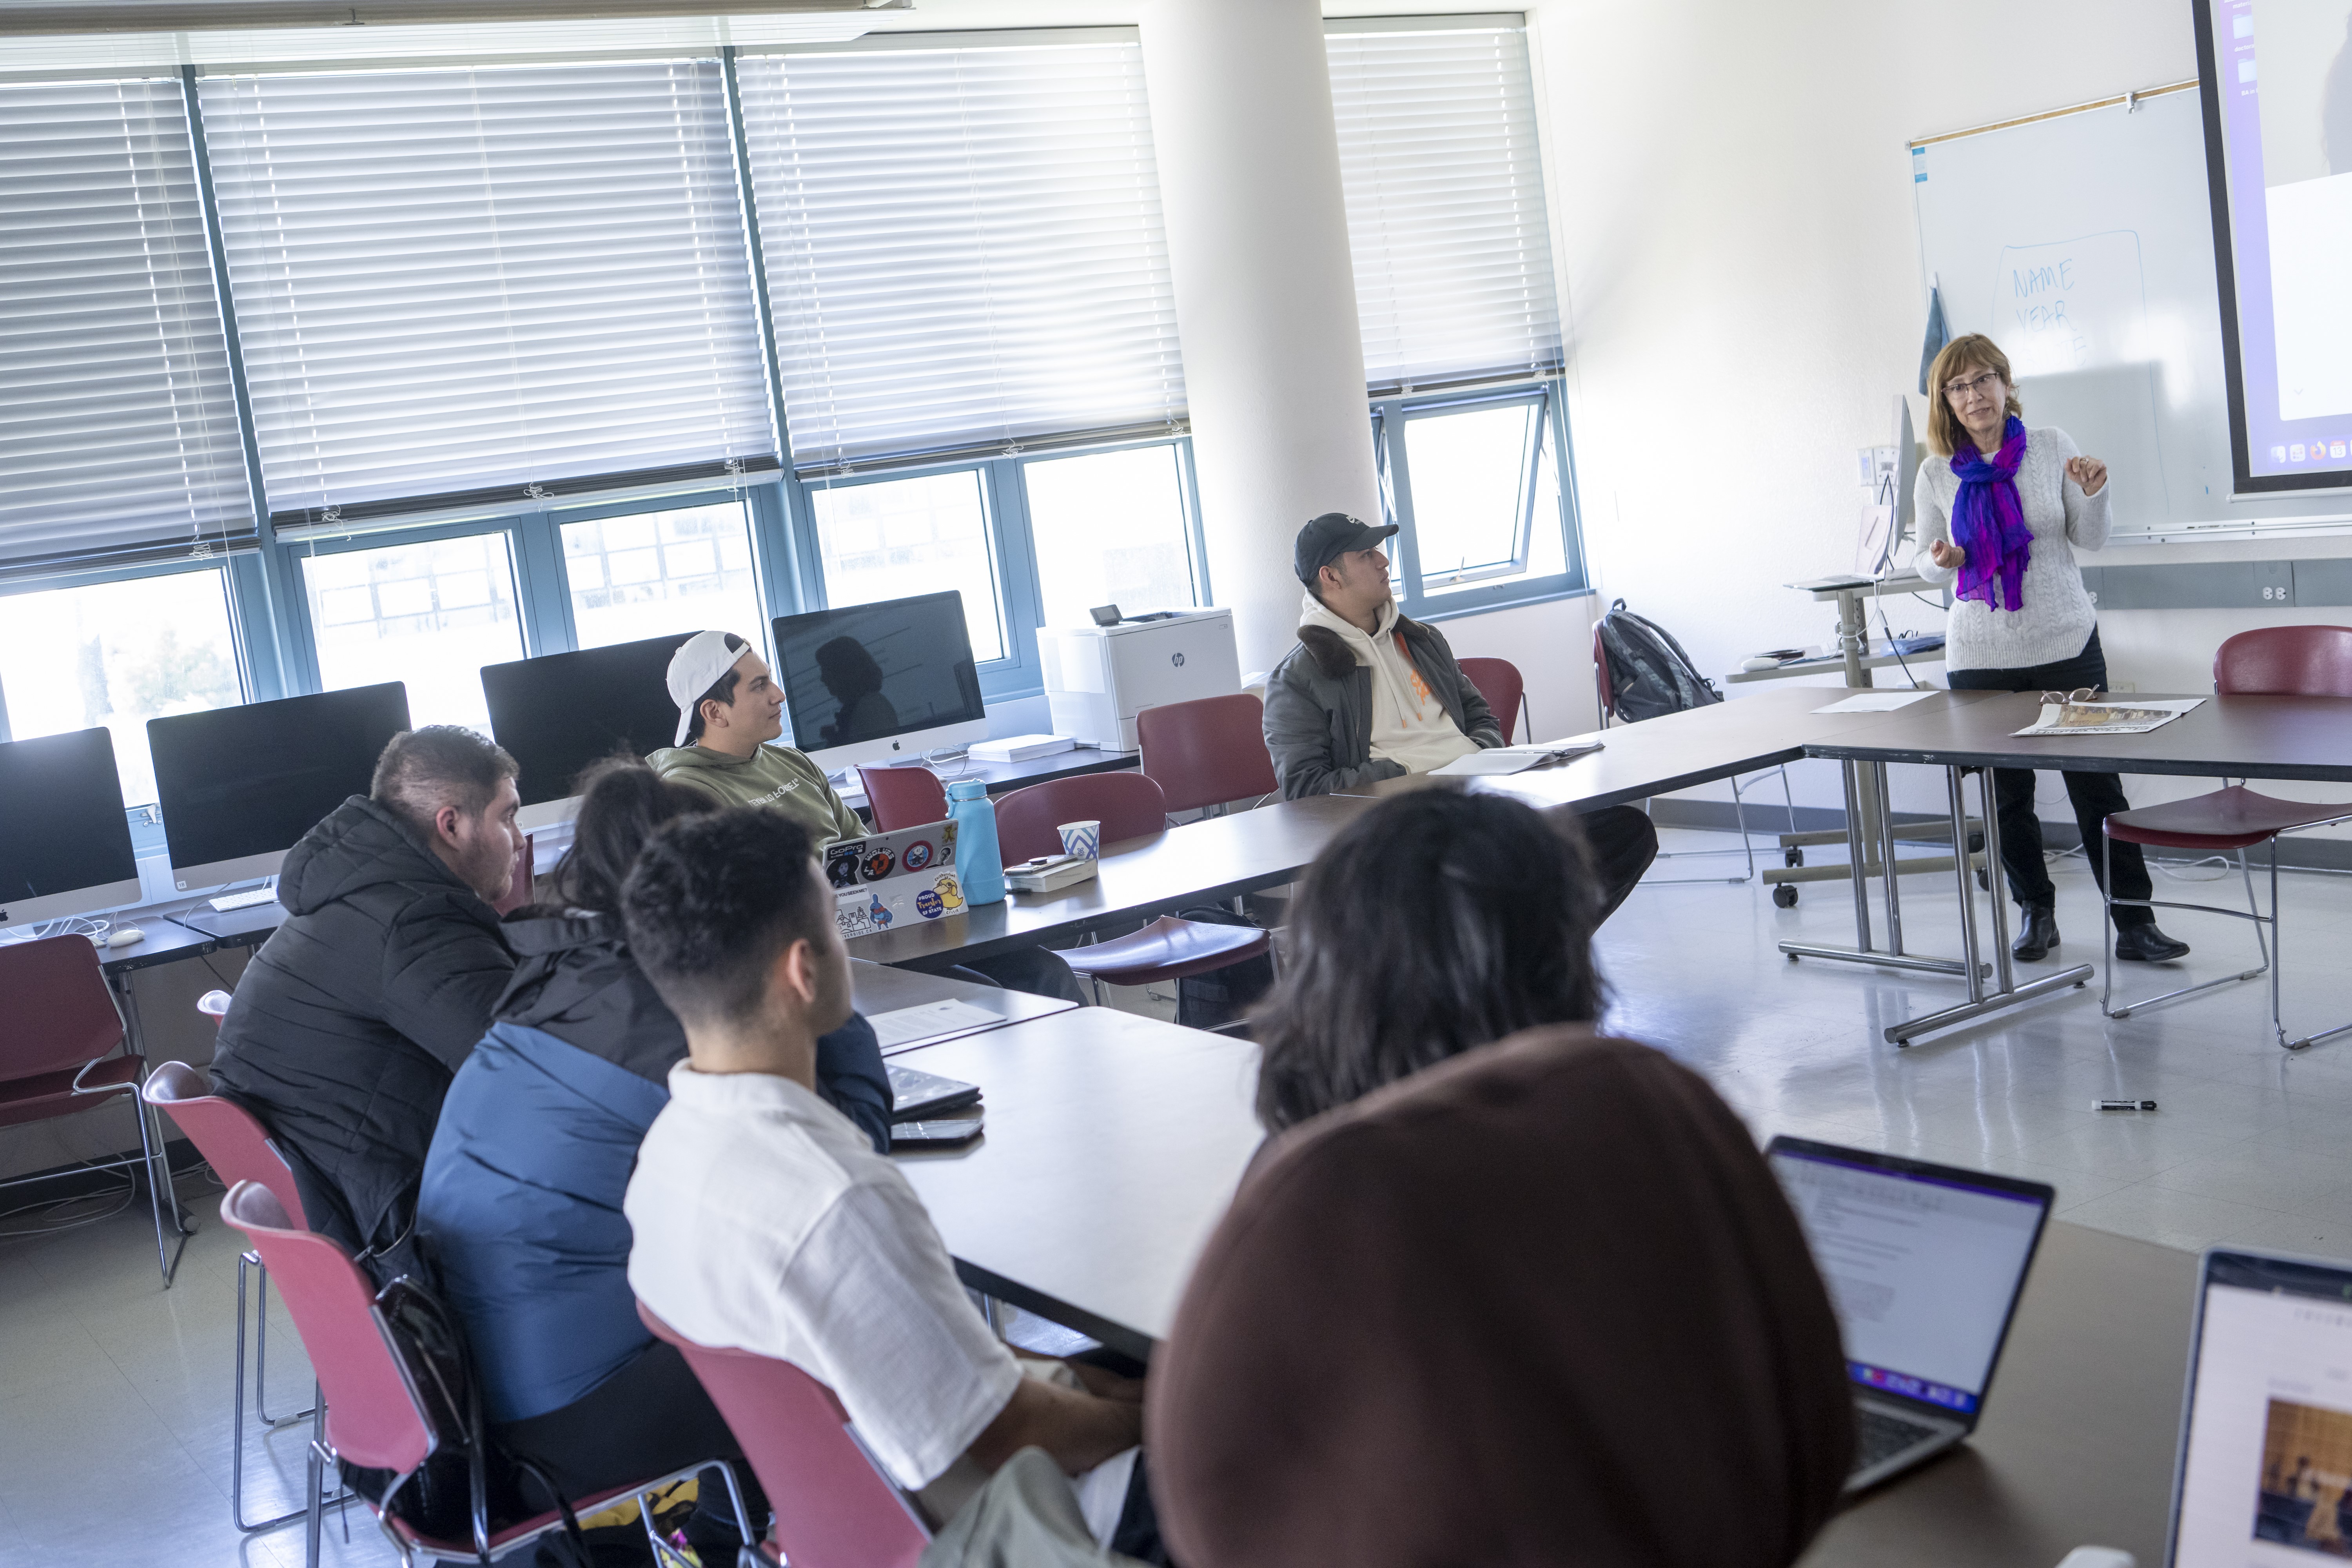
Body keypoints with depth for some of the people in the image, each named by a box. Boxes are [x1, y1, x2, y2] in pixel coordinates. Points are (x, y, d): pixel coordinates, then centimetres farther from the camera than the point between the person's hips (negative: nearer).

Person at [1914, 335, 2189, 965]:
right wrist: (1943, 562, -13)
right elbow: (1928, 564, 10)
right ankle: (2036, 912, 25)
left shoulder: (2050, 446, -1)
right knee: (2007, 797, 9)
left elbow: (2092, 538, 4)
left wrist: (2093, 492, -15)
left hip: (2065, 645, -1)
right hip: (1980, 657, 2)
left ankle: (2134, 924, 6)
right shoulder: (1937, 475, 2)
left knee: (2097, 787, -1)